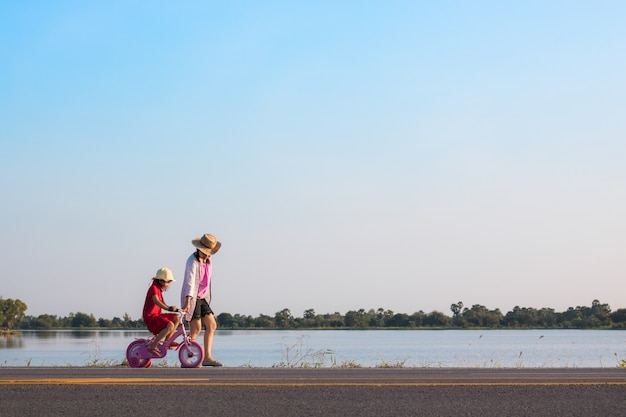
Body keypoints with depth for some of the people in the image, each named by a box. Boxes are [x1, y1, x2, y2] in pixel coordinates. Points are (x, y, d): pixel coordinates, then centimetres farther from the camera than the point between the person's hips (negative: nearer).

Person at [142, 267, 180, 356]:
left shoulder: (159, 289, 20)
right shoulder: (153, 288, -13)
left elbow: (162, 304, 19)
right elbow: (156, 301, -30)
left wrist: (172, 308, 4)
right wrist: (168, 308, -42)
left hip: (156, 315, 10)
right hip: (150, 317, -10)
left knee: (176, 318, 12)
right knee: (170, 325, -29)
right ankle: (152, 345, -23)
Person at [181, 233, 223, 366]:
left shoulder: (207, 261, 10)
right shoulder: (193, 261, -16)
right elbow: (190, 281, -27)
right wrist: (188, 301, -35)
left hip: (202, 298, 9)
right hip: (191, 297, -9)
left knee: (212, 325, 2)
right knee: (196, 328, -9)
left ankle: (207, 357, 3)